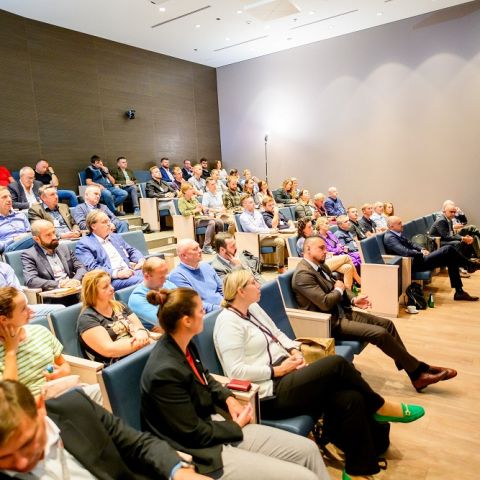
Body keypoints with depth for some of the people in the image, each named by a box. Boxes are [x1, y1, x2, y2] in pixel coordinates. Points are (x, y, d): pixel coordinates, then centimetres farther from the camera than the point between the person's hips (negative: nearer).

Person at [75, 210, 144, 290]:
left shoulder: (115, 237, 24)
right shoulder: (84, 244, 2)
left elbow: (131, 251, 30)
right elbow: (92, 268, -10)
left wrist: (141, 260, 5)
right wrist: (117, 273, -22)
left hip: (130, 271, 7)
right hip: (111, 279, -7)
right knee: (142, 280, -35)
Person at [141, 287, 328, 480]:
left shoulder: (183, 345, -3)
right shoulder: (165, 372, -28)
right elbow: (195, 434, -19)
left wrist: (229, 398, 1)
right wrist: (236, 426, -6)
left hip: (214, 424, 8)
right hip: (202, 452, -8)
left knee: (307, 449, 4)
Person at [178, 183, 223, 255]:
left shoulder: (194, 199, 19)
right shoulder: (181, 201, -3)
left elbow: (202, 210, 24)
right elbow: (184, 212, -21)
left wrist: (202, 209, -1)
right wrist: (195, 210, -13)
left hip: (201, 217, 7)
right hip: (194, 221, -7)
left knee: (219, 222, -13)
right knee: (212, 222, -31)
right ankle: (206, 247, -27)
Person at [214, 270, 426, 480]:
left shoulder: (253, 308, 13)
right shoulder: (228, 322, -15)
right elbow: (236, 370, -21)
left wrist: (295, 352, 0)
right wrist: (278, 370, -16)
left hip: (286, 375, 9)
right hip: (271, 393, -9)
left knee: (350, 398, -11)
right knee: (336, 364, -21)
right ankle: (379, 407, 4)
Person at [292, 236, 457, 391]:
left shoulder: (321, 266, 10)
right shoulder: (303, 273, -21)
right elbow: (325, 303, -27)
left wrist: (353, 300, -3)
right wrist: (339, 290, -7)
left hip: (342, 312, 10)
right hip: (329, 322, -10)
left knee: (387, 324, 1)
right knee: (380, 333, -19)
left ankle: (414, 373, 7)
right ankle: (418, 371, -2)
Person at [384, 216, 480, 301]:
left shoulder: (397, 234, 13)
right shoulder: (389, 237, -18)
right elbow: (405, 252, -28)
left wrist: (422, 249, 2)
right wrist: (421, 253, -12)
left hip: (417, 259, 10)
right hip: (414, 263, -10)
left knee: (451, 259, 1)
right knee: (448, 249, -14)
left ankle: (459, 292, 5)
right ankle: (470, 265, 11)